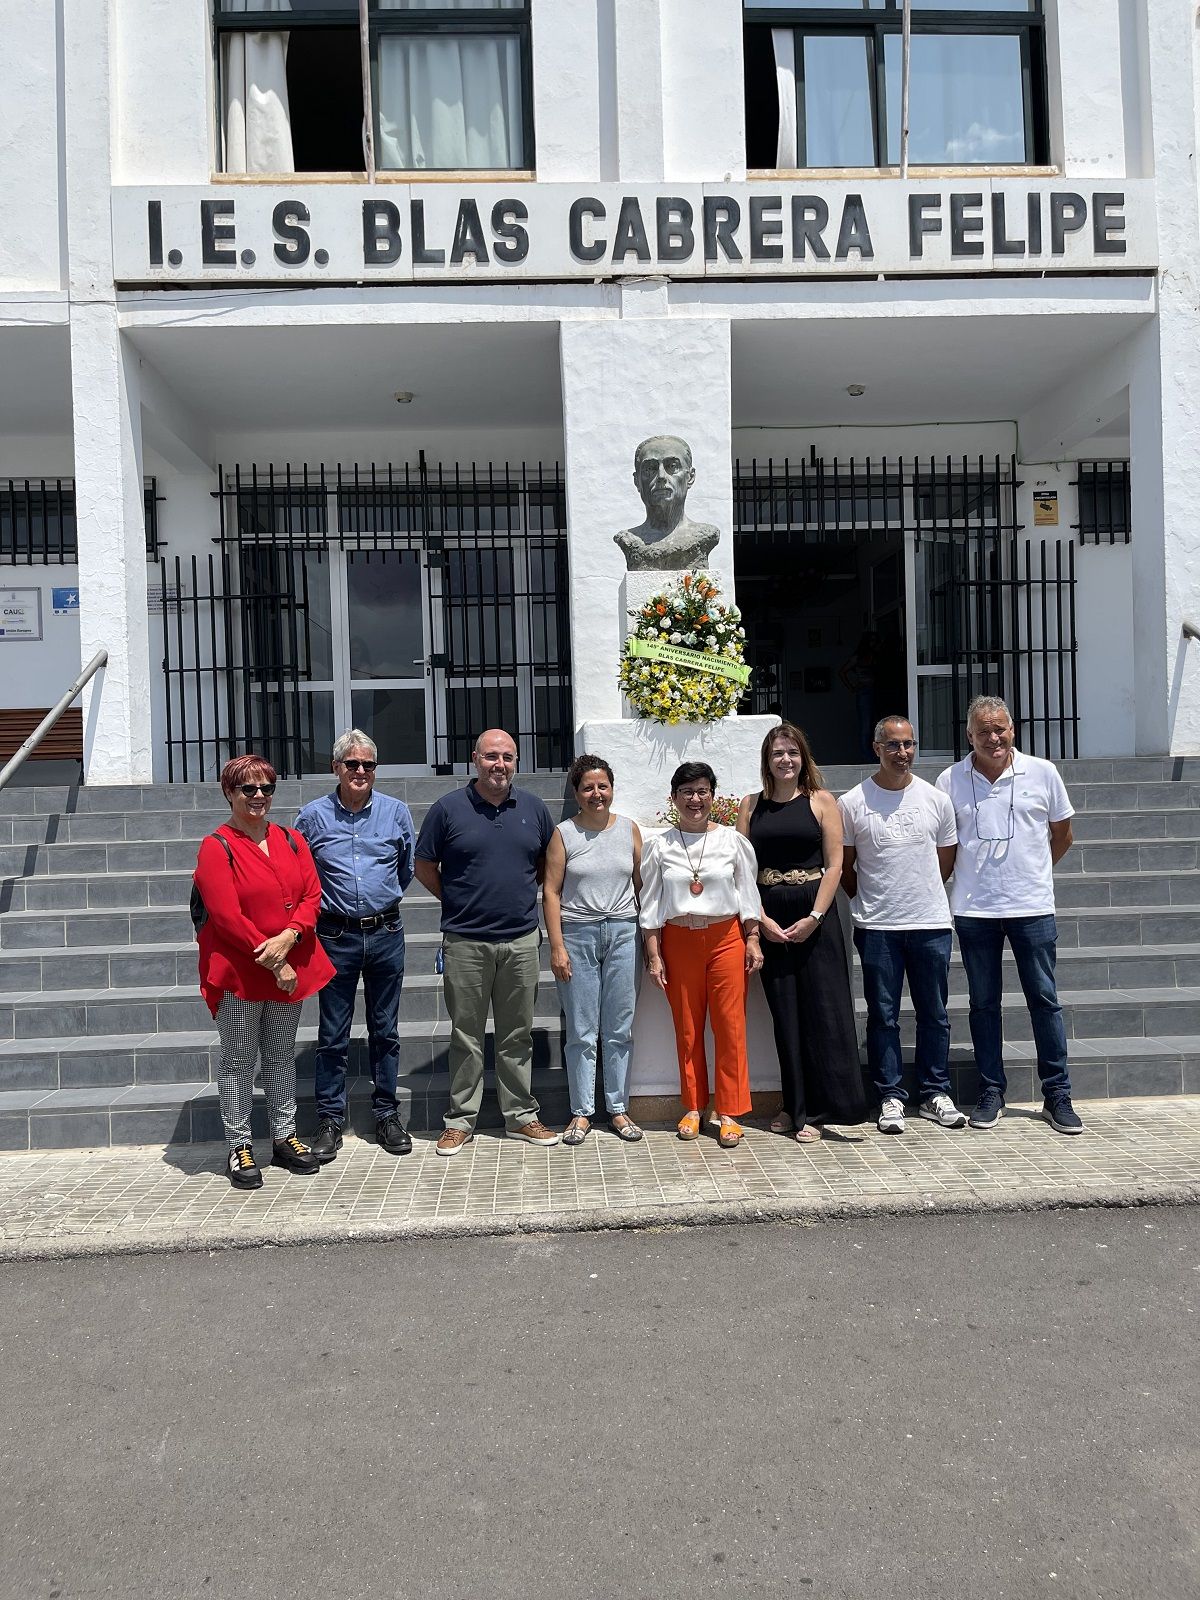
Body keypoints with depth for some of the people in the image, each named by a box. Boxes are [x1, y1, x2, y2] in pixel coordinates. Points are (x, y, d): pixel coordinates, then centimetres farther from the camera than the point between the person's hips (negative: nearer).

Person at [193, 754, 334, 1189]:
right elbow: (226, 915, -15)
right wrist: (272, 962, -15)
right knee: (239, 1062, 4)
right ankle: (239, 1147, 15)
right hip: (238, 971, -5)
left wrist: (288, 938, -15)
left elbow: (312, 896, 3)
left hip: (289, 966, 5)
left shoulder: (291, 840, 9)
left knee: (282, 1057, 14)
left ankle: (284, 1138, 25)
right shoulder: (216, 847, -9)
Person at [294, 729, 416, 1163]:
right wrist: (324, 903, 12)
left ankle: (387, 1115, 21)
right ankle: (330, 1120, 15)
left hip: (386, 934, 1)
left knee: (385, 1030, 10)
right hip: (335, 936, -1)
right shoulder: (313, 816, -1)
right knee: (333, 1034, 4)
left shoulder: (396, 812, 3)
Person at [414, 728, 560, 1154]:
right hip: (465, 941, -2)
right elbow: (425, 867, 5)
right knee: (466, 1035, 7)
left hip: (522, 940, 2)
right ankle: (461, 1120, 18)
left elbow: (548, 863, 18)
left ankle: (521, 1115, 23)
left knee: (518, 1034, 11)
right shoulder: (448, 809, -2)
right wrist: (459, 902, 3)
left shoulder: (533, 808, 6)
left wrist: (524, 893, 6)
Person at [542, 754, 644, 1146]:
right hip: (577, 934, -2)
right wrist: (557, 946, -8)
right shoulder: (563, 833, 0)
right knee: (581, 1031, 3)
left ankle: (619, 1109, 18)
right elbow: (551, 892, -2)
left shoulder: (629, 829, 7)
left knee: (620, 1029, 7)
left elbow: (640, 885, 10)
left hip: (623, 932, 2)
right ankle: (581, 1112, 15)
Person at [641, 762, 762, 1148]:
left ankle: (729, 1113, 5)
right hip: (679, 942, 1)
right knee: (687, 1029, 6)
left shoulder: (732, 840, 4)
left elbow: (748, 893, 6)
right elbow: (650, 903, 5)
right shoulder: (660, 846, 4)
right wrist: (653, 954, 0)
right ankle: (693, 1108, 19)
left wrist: (753, 940, 0)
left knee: (730, 1026, -3)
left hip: (726, 938, -1)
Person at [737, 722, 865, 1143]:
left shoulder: (821, 801, 2)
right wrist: (762, 919, -7)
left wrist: (814, 917, -12)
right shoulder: (751, 805, 8)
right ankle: (794, 1106, 18)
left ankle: (814, 1109, 5)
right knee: (784, 1013, 7)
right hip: (770, 919, 2)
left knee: (822, 1009, -4)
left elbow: (834, 864, -3)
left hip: (814, 916, -2)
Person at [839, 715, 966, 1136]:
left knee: (934, 1014, 10)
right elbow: (843, 866, 6)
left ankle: (935, 1094, 22)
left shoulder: (936, 799, 4)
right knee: (883, 1015, 5)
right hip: (877, 927, -2)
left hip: (931, 923, 2)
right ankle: (890, 1097, 15)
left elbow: (945, 861, 14)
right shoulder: (852, 803, -3)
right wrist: (870, 902, 9)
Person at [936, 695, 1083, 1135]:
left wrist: (1032, 872, 9)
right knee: (983, 1003, 9)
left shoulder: (1042, 773, 0)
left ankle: (1057, 1095, 16)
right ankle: (991, 1092, 20)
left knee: (1044, 1000, 5)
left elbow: (1062, 835, 11)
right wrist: (978, 878, 4)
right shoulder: (950, 781, 0)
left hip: (1032, 907, 0)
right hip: (974, 911, 1)